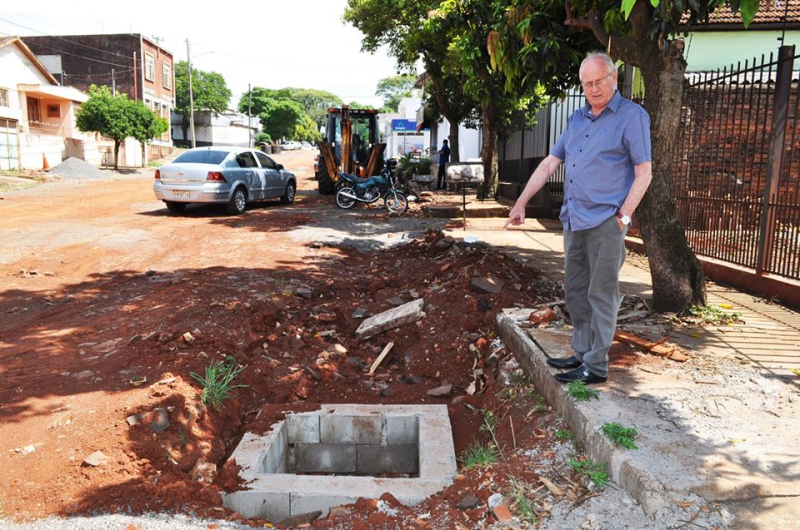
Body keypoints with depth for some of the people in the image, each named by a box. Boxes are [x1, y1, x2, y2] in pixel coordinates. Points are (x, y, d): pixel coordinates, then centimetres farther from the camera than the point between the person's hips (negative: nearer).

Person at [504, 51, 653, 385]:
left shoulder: (632, 116, -4)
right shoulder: (576, 119, 16)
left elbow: (644, 173, -7)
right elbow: (549, 164, 16)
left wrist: (623, 217, -14)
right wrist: (521, 203, 12)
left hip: (605, 222, -7)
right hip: (573, 220, 7)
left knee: (600, 295, -1)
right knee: (575, 292, 13)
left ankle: (596, 366, 7)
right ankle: (582, 353, 26)